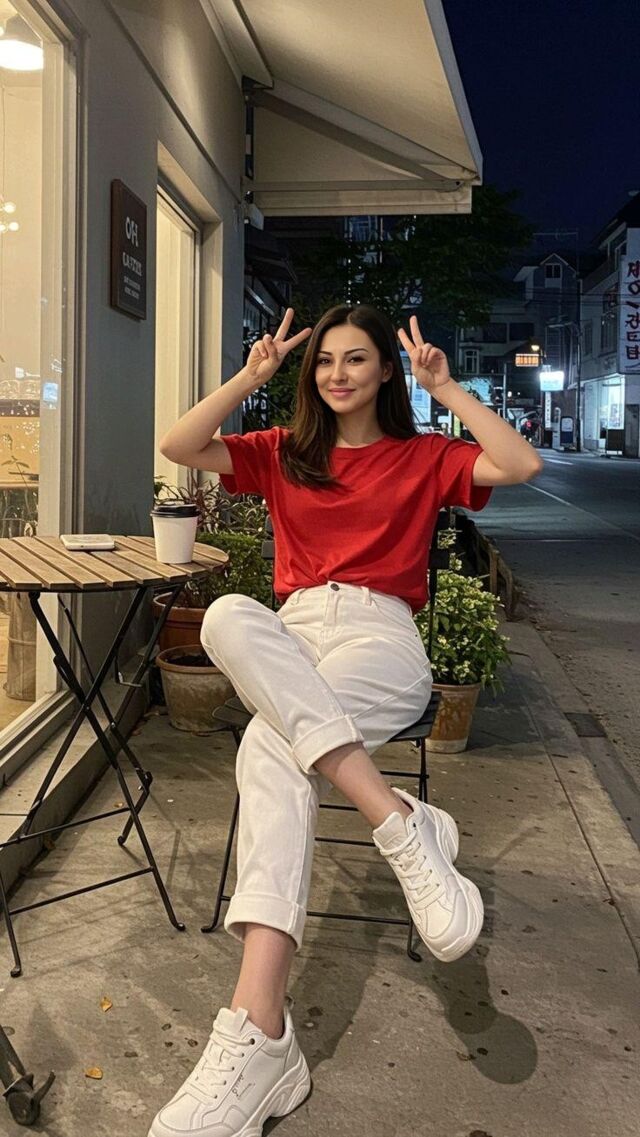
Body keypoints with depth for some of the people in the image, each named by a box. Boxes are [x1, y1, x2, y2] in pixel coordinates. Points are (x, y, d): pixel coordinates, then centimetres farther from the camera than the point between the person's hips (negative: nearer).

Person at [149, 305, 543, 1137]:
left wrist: (446, 389, 3)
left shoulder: (423, 458, 16)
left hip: (380, 638, -2)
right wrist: (251, 377, 7)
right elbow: (178, 447, 10)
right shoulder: (283, 453, 22)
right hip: (294, 633, 3)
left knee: (272, 743, -34)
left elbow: (523, 466, -1)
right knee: (230, 616, -36)